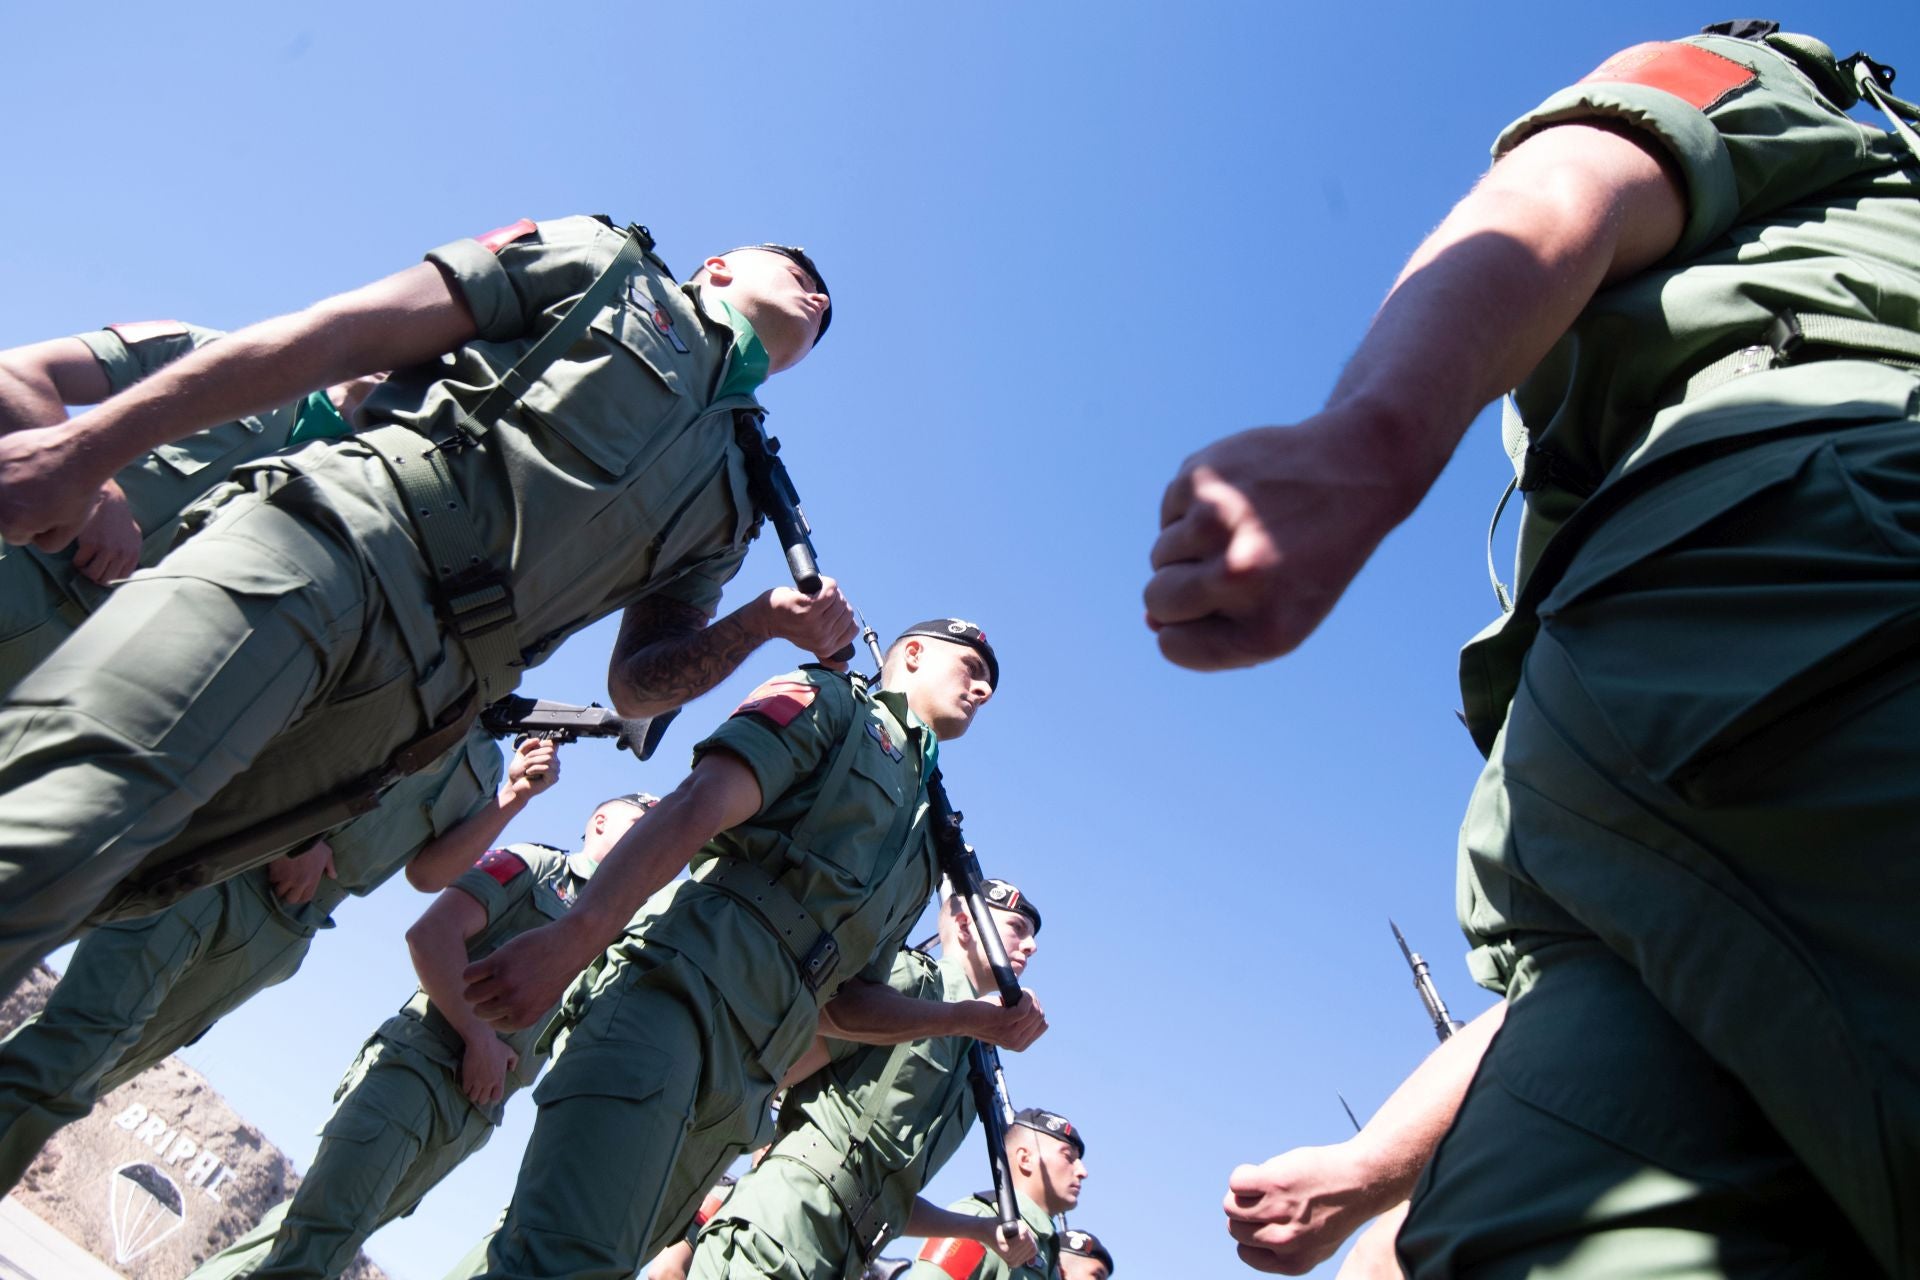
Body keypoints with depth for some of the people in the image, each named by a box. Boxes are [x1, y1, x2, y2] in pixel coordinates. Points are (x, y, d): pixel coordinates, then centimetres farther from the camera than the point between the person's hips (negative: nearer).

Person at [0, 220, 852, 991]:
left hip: (401, 702, 3)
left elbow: (636, 684, 20)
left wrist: (760, 624, 2)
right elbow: (341, 333, 9)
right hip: (324, 544, -3)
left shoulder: (725, 502, 28)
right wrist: (85, 446, 0)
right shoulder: (612, 265, 18)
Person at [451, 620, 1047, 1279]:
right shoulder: (832, 701, 9)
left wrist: (974, 1020, 16)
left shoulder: (920, 850, 30)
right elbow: (700, 805, -9)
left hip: (742, 1082, 7)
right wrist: (575, 935, -22)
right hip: (676, 981, -7)